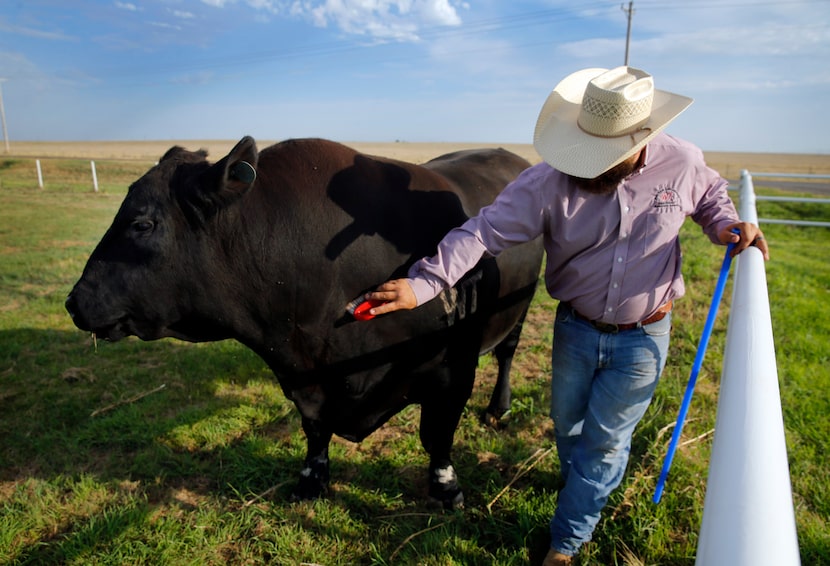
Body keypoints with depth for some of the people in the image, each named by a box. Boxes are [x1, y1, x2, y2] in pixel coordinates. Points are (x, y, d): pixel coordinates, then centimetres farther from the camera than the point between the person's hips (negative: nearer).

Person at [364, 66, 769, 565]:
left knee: (604, 441, 9)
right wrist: (423, 284, -36)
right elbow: (485, 231, -26)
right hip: (575, 329, 1)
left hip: (642, 339, 0)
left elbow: (711, 195, 11)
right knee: (567, 426, 20)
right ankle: (587, 492, 54)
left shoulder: (683, 163, -13)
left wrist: (728, 225, -11)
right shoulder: (551, 180, -20)